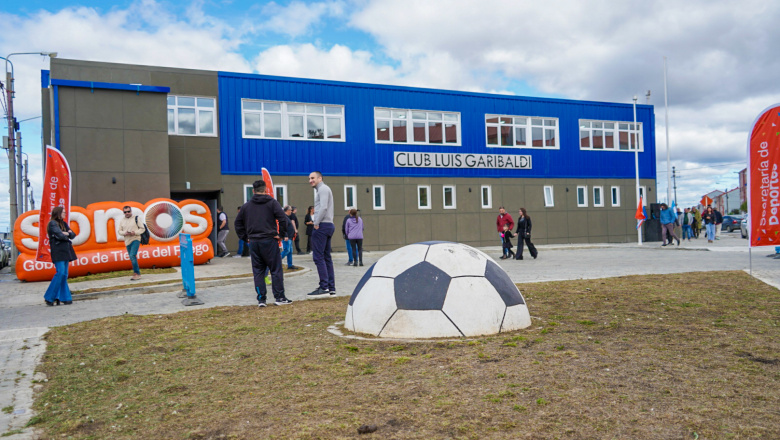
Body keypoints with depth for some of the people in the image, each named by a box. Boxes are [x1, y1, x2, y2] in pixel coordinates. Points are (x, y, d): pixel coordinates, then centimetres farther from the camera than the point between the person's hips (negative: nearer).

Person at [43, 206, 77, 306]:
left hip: (65, 252, 8)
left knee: (64, 274, 5)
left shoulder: (63, 224, 19)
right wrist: (67, 236, 2)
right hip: (58, 252, -8)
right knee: (60, 273, -14)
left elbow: (73, 235, 14)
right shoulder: (52, 223, -5)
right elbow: (60, 235, -16)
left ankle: (64, 297, 5)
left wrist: (66, 233, -5)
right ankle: (49, 297, -6)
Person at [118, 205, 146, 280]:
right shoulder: (122, 220, 12)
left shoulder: (136, 218, -1)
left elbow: (142, 228, -2)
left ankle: (137, 273, -15)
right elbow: (119, 231, 12)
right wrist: (125, 233, -10)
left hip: (135, 239, -6)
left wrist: (135, 232, -18)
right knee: (131, 258, 8)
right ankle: (137, 274, 17)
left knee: (132, 255, -21)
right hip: (127, 241, 6)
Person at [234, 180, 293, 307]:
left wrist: (245, 237, 16)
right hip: (269, 241, -4)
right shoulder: (272, 202, -1)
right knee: (276, 270, 3)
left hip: (253, 242, 4)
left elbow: (238, 223, 16)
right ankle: (279, 297, 3)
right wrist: (282, 234, -2)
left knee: (258, 271, 9)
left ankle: (261, 299, 8)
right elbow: (283, 218, -11)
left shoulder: (246, 206, 12)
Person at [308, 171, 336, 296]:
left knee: (318, 257, -11)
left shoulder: (323, 189, -7)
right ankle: (331, 287, 10)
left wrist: (316, 223, -15)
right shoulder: (323, 189, 25)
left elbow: (323, 208, -19)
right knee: (326, 257, 9)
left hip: (322, 226, -10)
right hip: (329, 225, 10)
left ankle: (324, 287, -13)